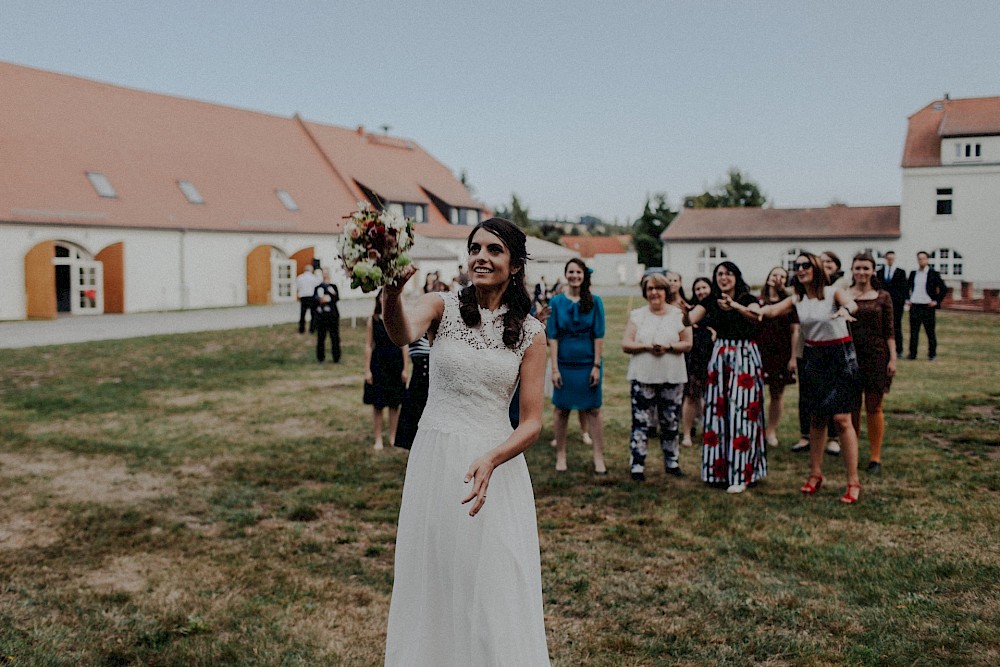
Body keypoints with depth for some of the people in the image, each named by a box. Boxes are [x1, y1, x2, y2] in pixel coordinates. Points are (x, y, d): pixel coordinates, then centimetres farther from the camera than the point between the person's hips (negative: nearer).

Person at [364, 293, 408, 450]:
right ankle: (378, 439, 14)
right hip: (378, 364, 0)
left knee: (394, 404, 8)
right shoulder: (373, 319, 0)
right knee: (377, 404, 3)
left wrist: (405, 368, -3)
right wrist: (367, 370, -3)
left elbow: (405, 345, 0)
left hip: (396, 363, 0)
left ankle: (393, 437, 21)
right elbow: (368, 345, 1)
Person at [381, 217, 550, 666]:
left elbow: (532, 423, -3)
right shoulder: (444, 307, -2)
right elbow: (402, 334, -26)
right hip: (434, 461, 0)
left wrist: (491, 460, -21)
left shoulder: (530, 332, 0)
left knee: (495, 593, 7)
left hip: (495, 464, 0)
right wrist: (391, 293, -48)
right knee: (432, 582, 13)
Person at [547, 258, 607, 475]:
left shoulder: (594, 301, -1)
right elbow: (552, 336, -2)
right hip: (564, 363, 1)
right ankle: (560, 456, 17)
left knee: (593, 410, 3)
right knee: (561, 410, 7)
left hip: (588, 363, 0)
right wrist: (554, 368, -7)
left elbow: (598, 335, -2)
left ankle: (598, 457, 10)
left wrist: (597, 366, -8)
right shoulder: (556, 302, 0)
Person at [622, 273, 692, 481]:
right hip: (643, 376, -1)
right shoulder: (637, 315, 5)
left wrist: (668, 346, -16)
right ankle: (637, 465, 3)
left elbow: (687, 344, 1)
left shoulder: (679, 315, 5)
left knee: (671, 422, 9)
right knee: (641, 422, -3)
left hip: (672, 377, 1)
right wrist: (647, 346, -16)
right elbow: (626, 345, -1)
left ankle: (672, 462, 24)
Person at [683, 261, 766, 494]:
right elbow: (690, 320, -5)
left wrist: (735, 306, -43)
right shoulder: (711, 301, 7)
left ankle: (741, 474, -1)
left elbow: (756, 315, -27)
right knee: (717, 411, 5)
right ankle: (719, 469, 16)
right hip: (719, 358, 4)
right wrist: (684, 311, -26)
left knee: (741, 413, -7)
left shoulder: (748, 300, -5)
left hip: (745, 357, -4)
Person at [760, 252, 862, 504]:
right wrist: (754, 310, -35)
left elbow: (852, 304, -29)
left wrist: (845, 310, -54)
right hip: (812, 358, 5)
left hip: (840, 356, -4)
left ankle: (853, 481, -3)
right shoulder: (796, 300, 4)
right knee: (817, 418, 12)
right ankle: (815, 474, 23)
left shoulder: (833, 292, -9)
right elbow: (772, 310, -12)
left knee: (841, 418, -9)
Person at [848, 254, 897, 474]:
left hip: (876, 356, -1)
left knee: (874, 408, 2)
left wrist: (893, 358, -4)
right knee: (852, 408, 5)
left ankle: (875, 457, 10)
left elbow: (889, 331, 3)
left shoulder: (883, 297, 3)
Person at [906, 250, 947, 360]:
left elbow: (944, 289, -1)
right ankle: (912, 353, 8)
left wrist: (936, 301, -7)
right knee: (913, 331, 4)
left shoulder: (933, 274, -1)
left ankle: (932, 354, 12)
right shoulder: (913, 273, 10)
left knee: (930, 332, 4)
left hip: (928, 307, -3)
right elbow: (906, 286, 22)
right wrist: (907, 299, 11)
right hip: (914, 307, 3)